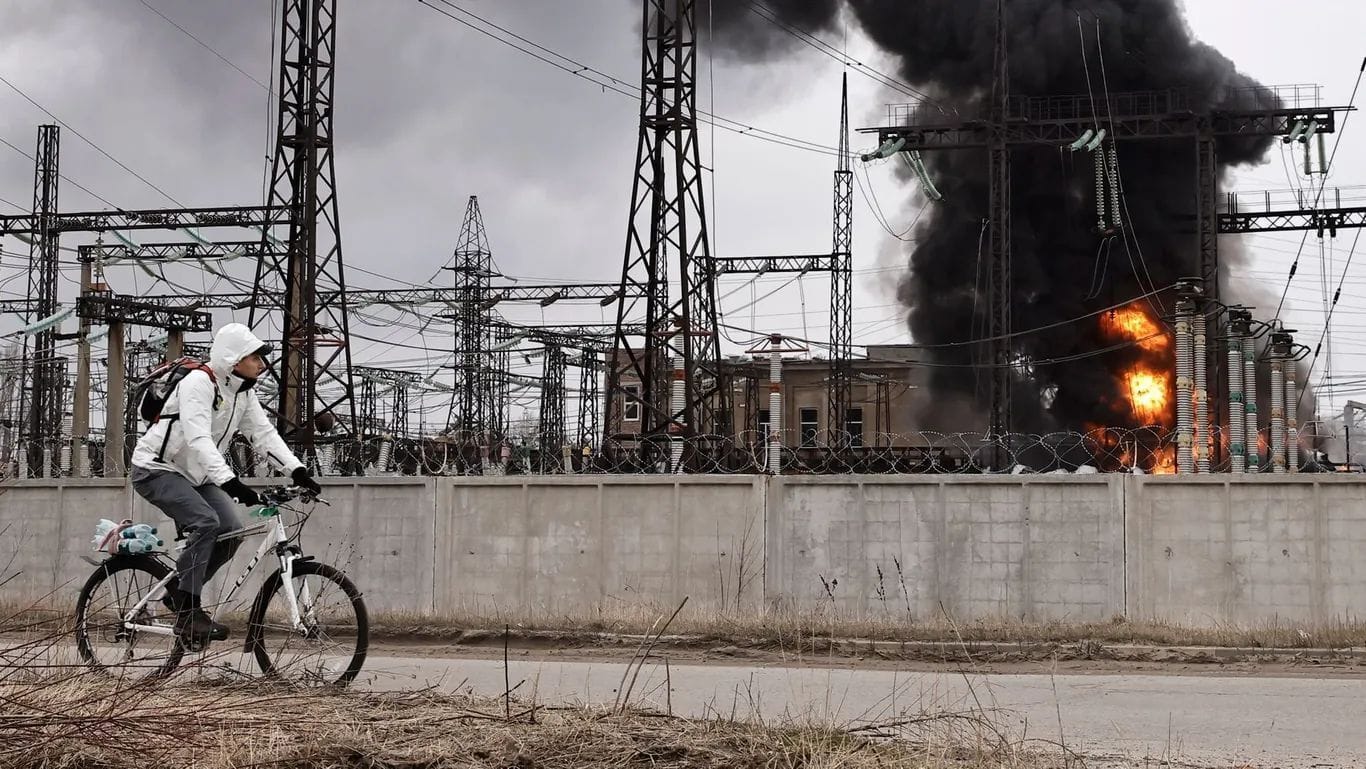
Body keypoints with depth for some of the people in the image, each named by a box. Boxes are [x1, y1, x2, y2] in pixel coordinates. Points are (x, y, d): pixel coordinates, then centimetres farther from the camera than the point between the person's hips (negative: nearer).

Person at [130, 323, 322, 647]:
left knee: (232, 530, -9)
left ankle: (178, 592, 8)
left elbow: (264, 434, -2)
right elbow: (198, 439, -34)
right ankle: (188, 611, -23)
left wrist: (297, 471, -16)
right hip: (157, 469, -8)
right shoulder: (199, 383, -23)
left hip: (193, 474, 8)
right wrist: (230, 482, -46)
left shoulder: (244, 393, 4)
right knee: (206, 522, -28)